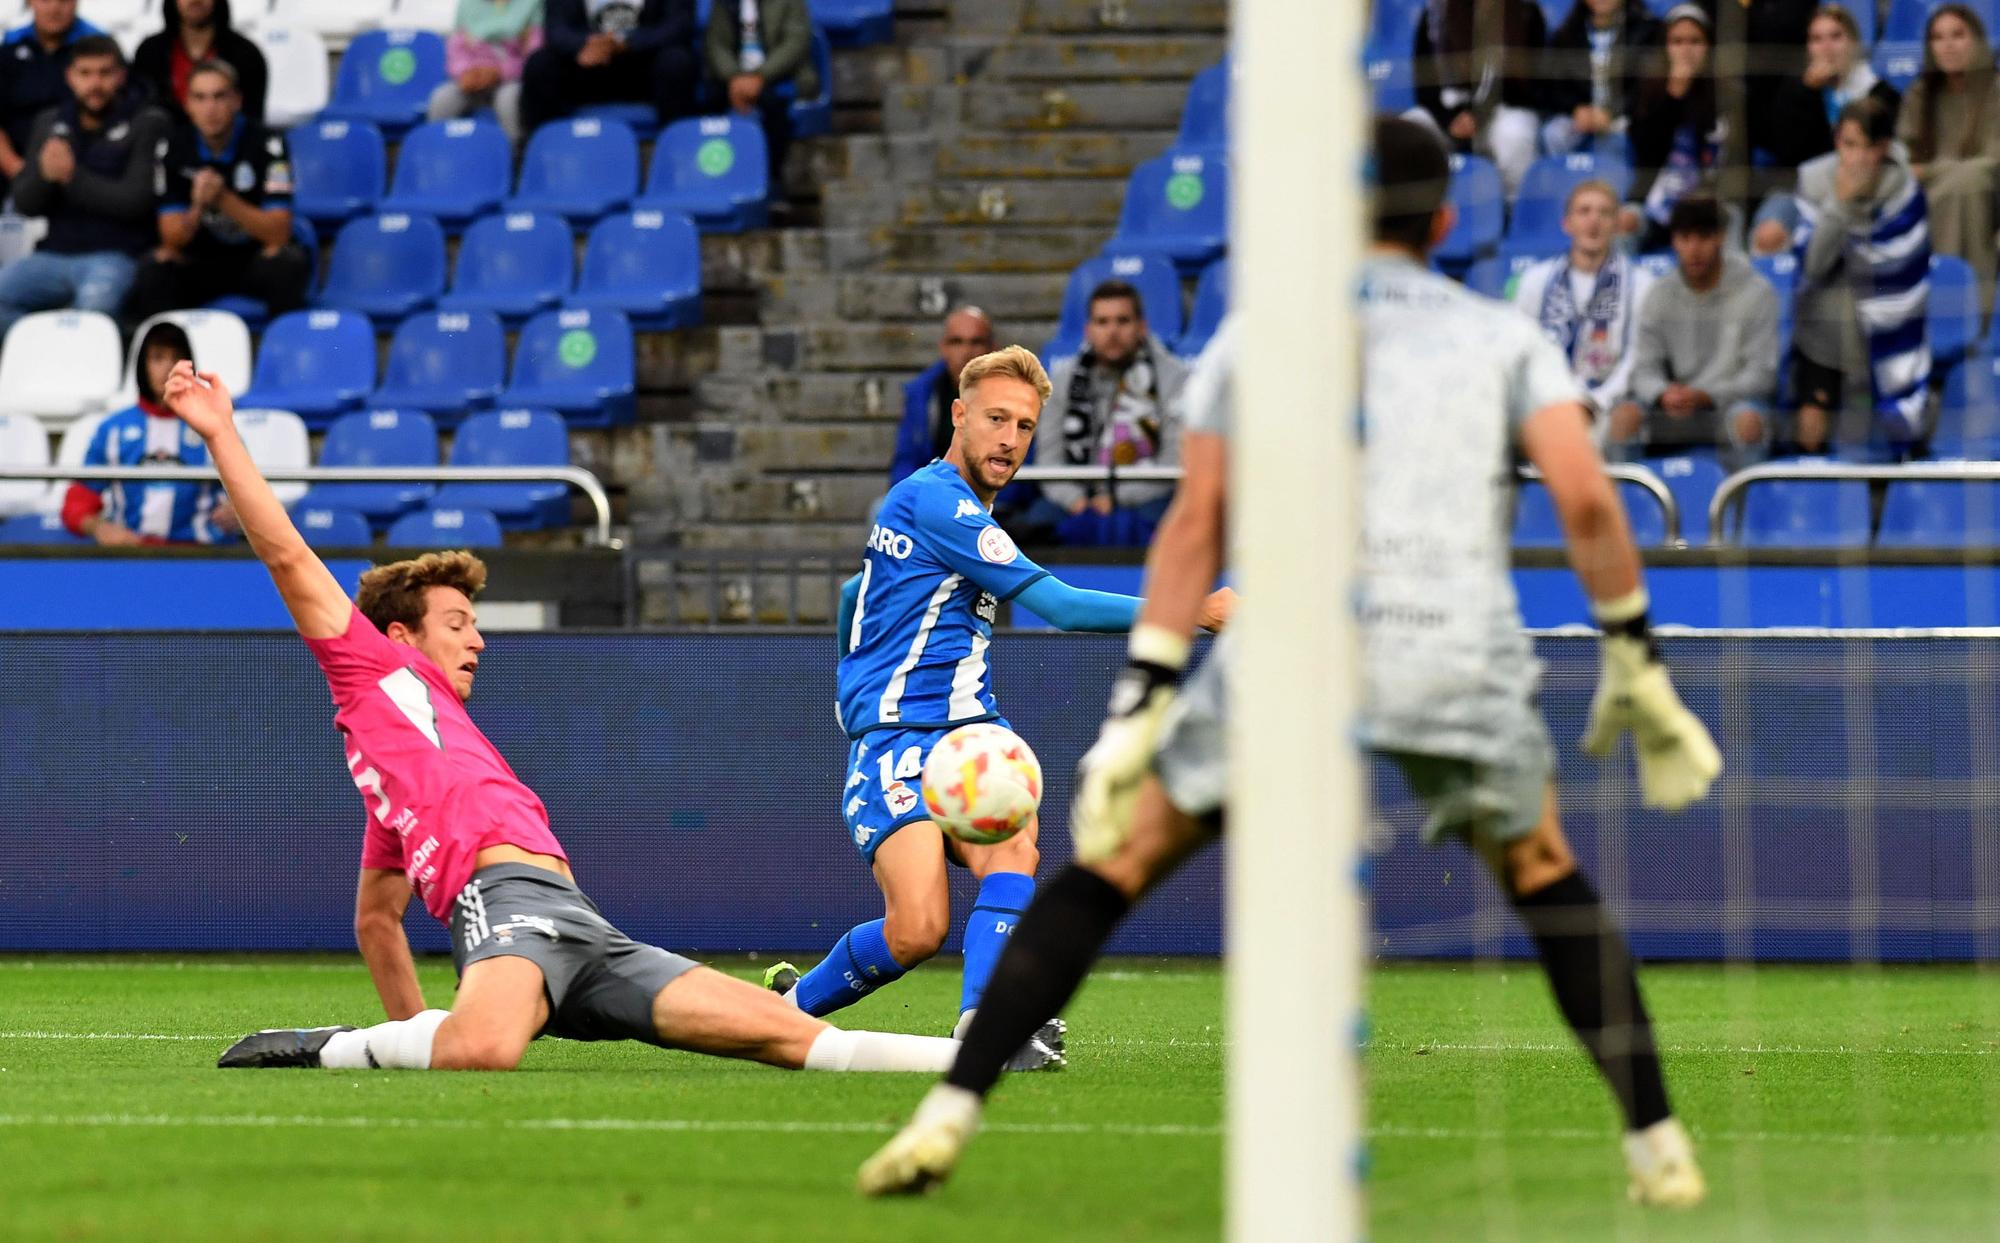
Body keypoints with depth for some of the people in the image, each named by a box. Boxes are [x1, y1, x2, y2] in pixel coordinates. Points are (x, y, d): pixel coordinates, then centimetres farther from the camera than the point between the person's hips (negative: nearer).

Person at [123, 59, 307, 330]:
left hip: (257, 258, -1)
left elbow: (278, 234, -17)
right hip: (200, 262, 1)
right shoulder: (173, 148, -6)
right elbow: (172, 239, -8)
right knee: (153, 274, -28)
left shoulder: (266, 144, -13)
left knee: (287, 265, -34)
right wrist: (197, 209, -31)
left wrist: (224, 199, -32)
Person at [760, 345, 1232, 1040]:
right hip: (896, 742, -8)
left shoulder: (964, 509, 21)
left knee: (1012, 852, -26)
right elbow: (1058, 605, -15)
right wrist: (1190, 612, -16)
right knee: (917, 931, -22)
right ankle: (787, 1007, 6)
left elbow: (856, 593, 39)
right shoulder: (933, 501, -10)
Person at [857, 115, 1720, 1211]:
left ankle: (949, 1114, -2)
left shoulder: (1256, 334, 16)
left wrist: (1141, 705, 4)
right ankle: (1658, 1144, 17)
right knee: (1546, 883, 24)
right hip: (1462, 657, 1)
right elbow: (1585, 496, 1)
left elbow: (1196, 521, 7)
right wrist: (1634, 659, 9)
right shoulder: (1506, 339, 16)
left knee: (1115, 864, 9)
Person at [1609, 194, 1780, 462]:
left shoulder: (1756, 292, -4)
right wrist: (1664, 394, -22)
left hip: (1731, 400, -3)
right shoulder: (1660, 296, 6)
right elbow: (1645, 369, 3)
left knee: (1748, 419, -37)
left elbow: (1761, 373, -8)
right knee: (1624, 415, -25)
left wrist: (1704, 397, -23)